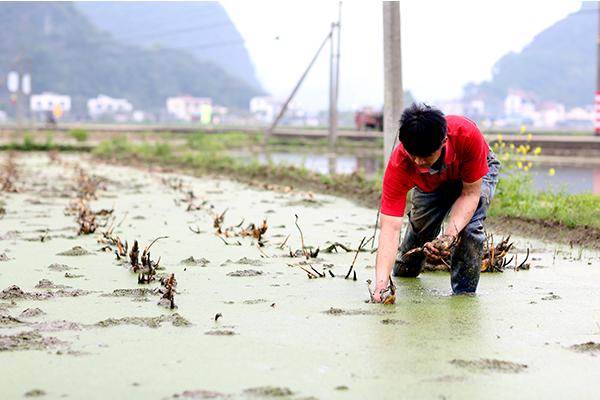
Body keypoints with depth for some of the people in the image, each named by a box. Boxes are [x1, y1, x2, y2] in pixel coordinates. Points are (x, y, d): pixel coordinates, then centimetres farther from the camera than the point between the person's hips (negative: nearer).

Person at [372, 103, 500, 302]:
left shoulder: (467, 135, -44)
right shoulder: (398, 166, -40)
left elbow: (470, 193, -32)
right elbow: (390, 227, -42)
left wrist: (450, 233, -48)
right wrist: (381, 284, -53)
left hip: (479, 171, -2)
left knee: (469, 225, -24)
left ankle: (465, 291, -9)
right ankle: (404, 270, 37)